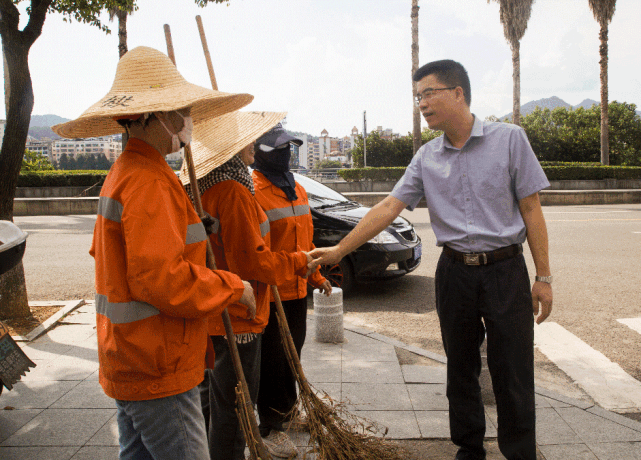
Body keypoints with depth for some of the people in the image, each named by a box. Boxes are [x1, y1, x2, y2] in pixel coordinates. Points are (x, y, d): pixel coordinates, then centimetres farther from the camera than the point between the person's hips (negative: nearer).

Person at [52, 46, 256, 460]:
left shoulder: (123, 172, 12)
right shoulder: (150, 181, -21)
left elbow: (103, 252, 23)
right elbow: (161, 279, -28)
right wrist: (234, 288, -15)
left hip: (129, 363, 10)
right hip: (157, 369, -10)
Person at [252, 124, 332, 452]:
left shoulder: (296, 190, 13)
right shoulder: (253, 191, -15)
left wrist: (316, 275, 20)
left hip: (297, 289, 8)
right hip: (270, 292, -8)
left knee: (292, 352, 19)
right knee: (272, 359, 3)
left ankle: (288, 410, 37)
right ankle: (271, 425, 18)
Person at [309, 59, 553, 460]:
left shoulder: (509, 139, -5)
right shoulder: (427, 158, 5)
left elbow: (531, 210, -4)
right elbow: (388, 207, 2)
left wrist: (544, 277, -5)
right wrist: (338, 251, -2)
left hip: (505, 270, -3)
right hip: (454, 273, 4)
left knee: (514, 376, 2)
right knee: (461, 370, 13)